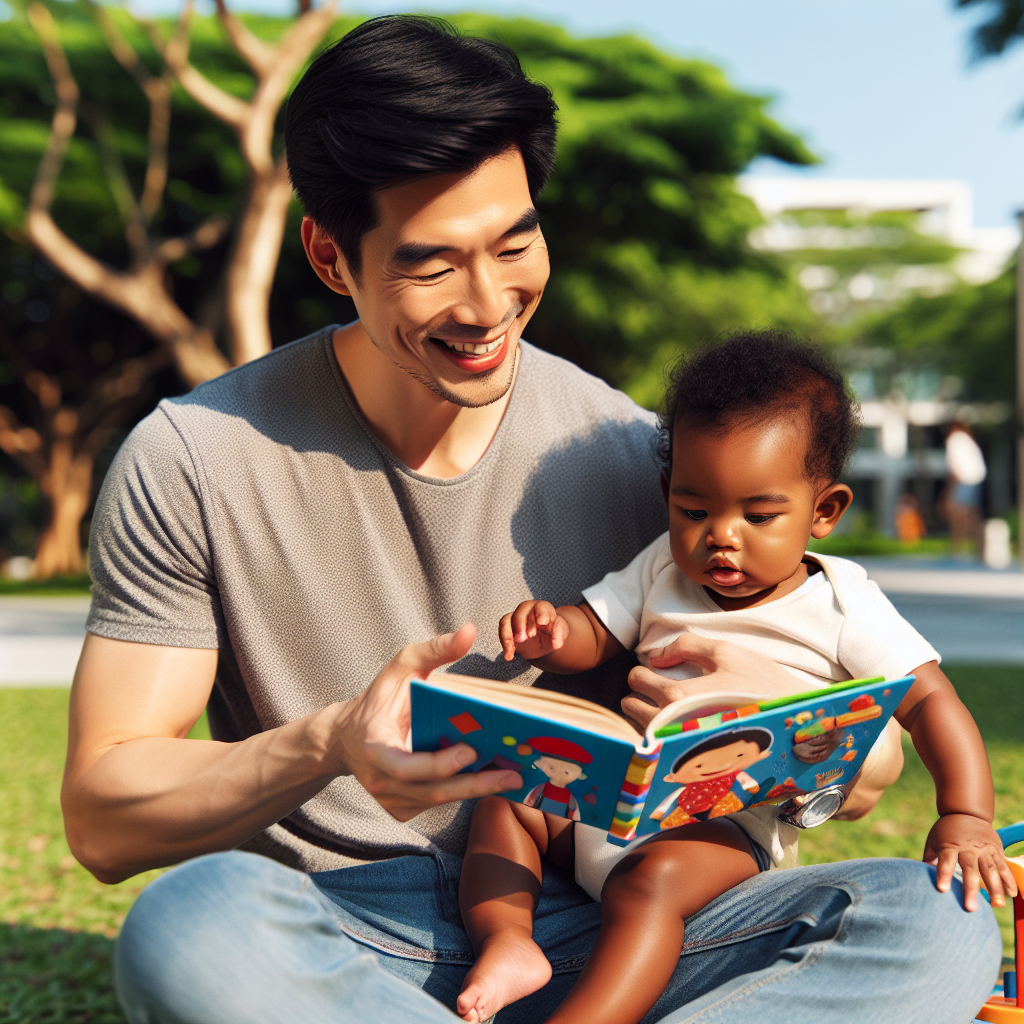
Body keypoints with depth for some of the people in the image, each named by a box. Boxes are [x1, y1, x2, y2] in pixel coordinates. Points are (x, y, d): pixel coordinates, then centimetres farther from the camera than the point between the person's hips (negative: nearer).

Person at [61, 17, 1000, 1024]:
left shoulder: (630, 456, 0)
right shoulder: (191, 460, -5)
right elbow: (102, 820, -7)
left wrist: (785, 710, -21)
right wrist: (329, 745, -26)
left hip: (582, 939, 2)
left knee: (933, 923, -20)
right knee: (187, 929, -36)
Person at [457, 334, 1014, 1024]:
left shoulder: (841, 605, -5)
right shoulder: (663, 571, 7)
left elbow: (931, 703, -8)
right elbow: (590, 635, 10)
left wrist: (966, 818, -22)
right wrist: (547, 633, -16)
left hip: (732, 825, -6)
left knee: (649, 881, -33)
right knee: (506, 797, -8)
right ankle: (507, 939, -20)